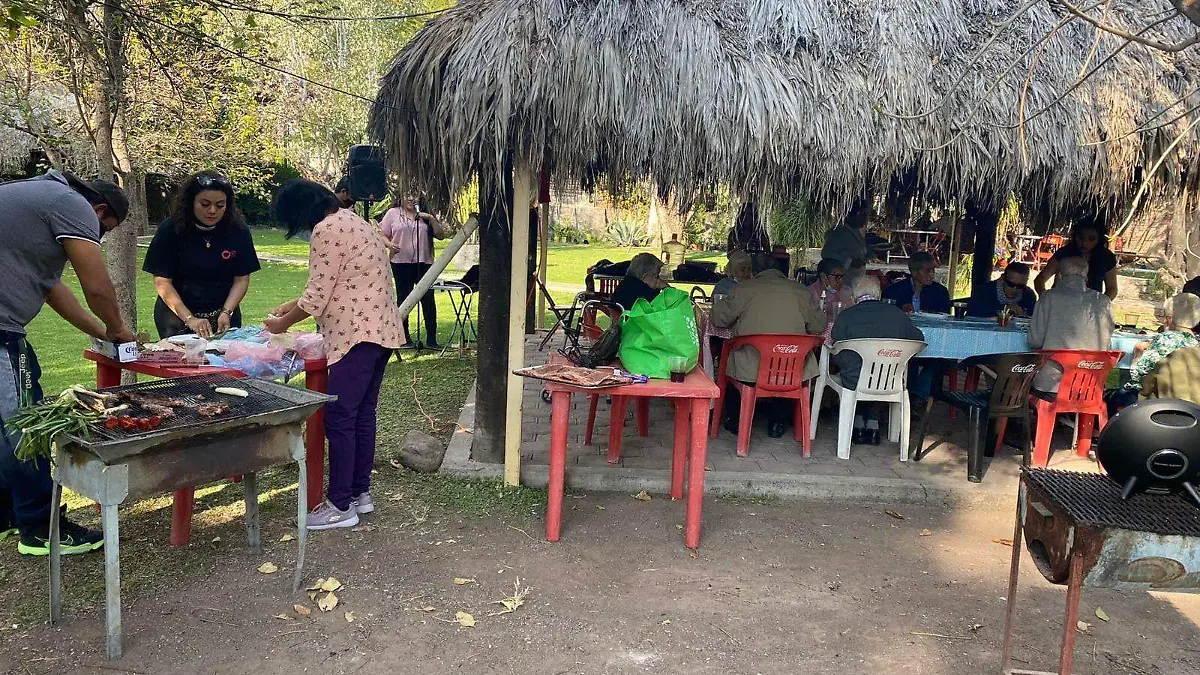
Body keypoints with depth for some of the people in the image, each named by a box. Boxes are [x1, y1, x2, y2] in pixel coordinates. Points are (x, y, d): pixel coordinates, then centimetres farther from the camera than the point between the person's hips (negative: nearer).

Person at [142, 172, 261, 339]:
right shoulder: (170, 230, -10)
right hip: (177, 318, -1)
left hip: (223, 319, 2)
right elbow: (162, 282, -12)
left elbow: (242, 279, -3)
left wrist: (226, 313, -18)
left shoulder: (238, 231, -5)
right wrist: (189, 319, -22)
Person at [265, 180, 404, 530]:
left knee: (339, 418, -5)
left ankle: (340, 506, 0)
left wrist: (283, 324, 2)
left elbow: (319, 295, -12)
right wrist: (291, 307, 23)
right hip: (381, 330, 10)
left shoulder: (327, 230, -12)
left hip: (358, 335, -10)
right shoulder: (350, 221, 20)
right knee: (362, 414, 15)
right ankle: (360, 493, 23)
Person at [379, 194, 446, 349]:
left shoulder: (425, 216, 13)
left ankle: (431, 339, 3)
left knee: (428, 300, -3)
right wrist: (390, 245, -14)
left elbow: (441, 235, 6)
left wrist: (431, 219, -7)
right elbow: (383, 235, 6)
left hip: (424, 263, 1)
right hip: (401, 263, -1)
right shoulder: (393, 214, 7)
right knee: (403, 300, 5)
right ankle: (405, 338, 14)